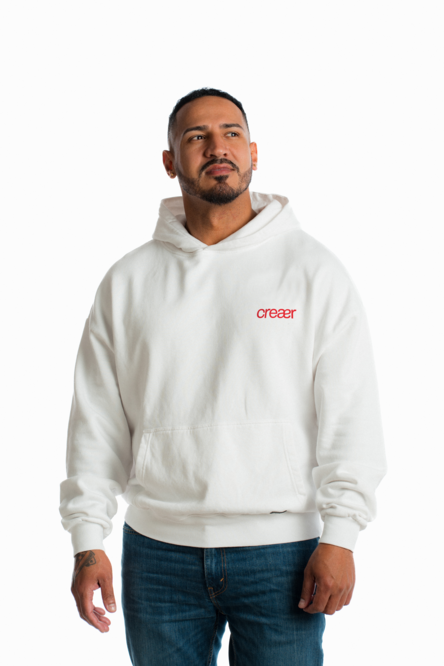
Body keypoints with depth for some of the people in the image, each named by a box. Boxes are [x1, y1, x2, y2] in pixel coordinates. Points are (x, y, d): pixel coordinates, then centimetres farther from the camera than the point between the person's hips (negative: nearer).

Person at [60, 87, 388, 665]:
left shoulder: (313, 270, 0)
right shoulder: (128, 281, 6)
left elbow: (350, 413, -3)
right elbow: (97, 421, 7)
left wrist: (339, 536, -10)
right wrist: (87, 542, 2)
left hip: (281, 550, -2)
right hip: (157, 551, 2)